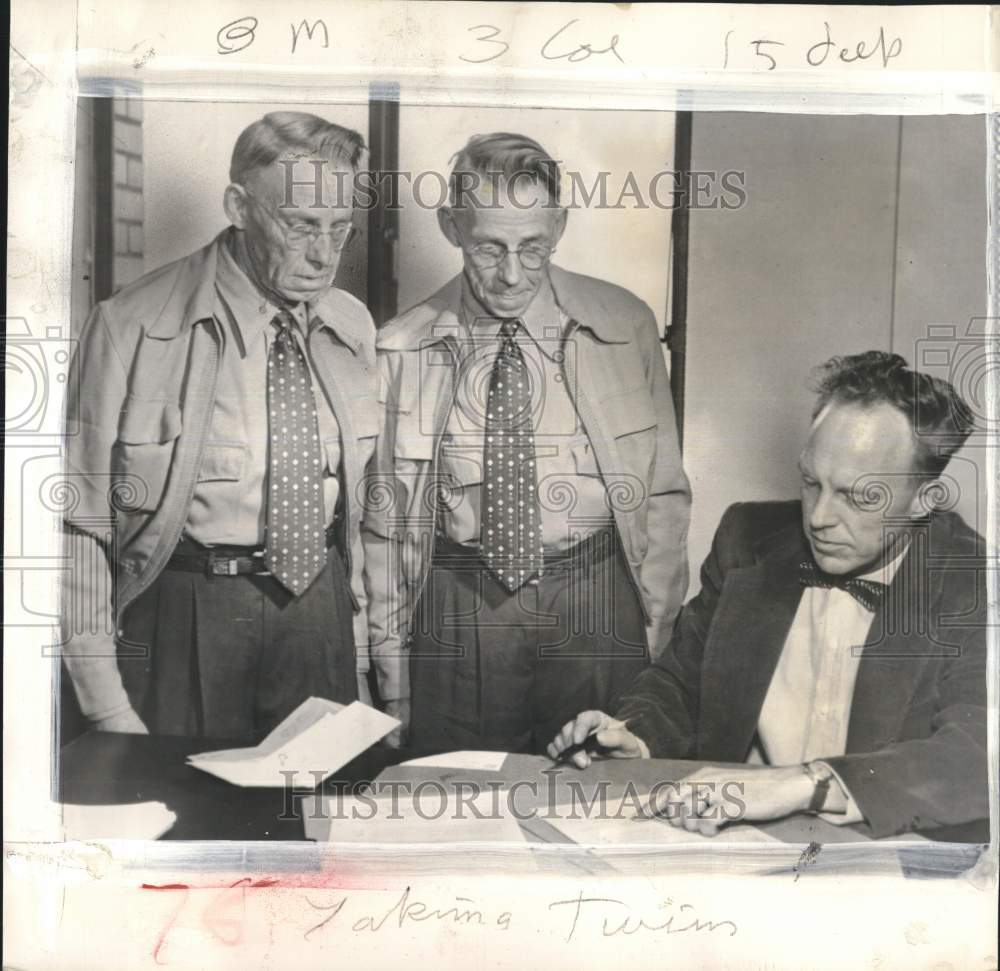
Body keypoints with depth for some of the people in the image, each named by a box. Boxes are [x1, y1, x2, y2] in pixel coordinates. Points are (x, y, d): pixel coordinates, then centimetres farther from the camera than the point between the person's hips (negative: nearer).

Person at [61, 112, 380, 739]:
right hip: (182, 618, -4)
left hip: (319, 611, 4)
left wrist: (361, 661, 11)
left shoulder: (353, 328, 5)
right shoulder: (134, 327, -11)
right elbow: (82, 517, -10)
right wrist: (109, 710, -12)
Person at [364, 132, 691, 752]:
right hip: (455, 614, 0)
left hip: (597, 607, 1)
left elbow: (664, 493, 5)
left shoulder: (624, 325, 2)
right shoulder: (403, 348, 0)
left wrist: (659, 633, 2)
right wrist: (392, 670, 5)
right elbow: (386, 521, 4)